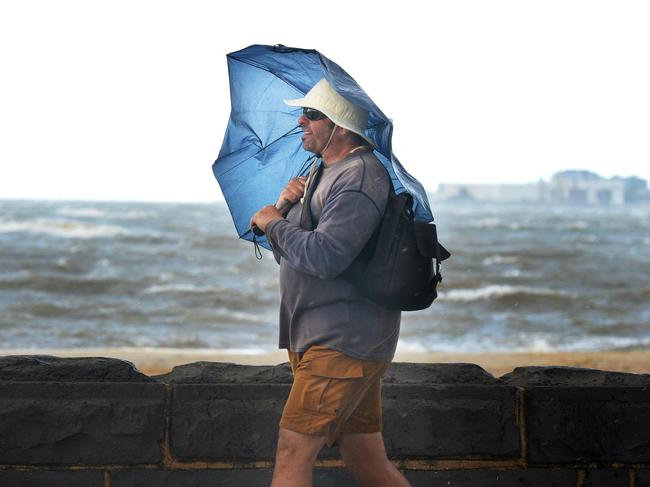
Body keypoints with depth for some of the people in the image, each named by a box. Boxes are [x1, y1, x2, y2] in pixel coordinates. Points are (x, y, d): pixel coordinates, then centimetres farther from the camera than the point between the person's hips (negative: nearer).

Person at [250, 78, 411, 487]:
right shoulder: (322, 174, 20)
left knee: (293, 453, -13)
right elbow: (287, 253, 21)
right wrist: (285, 206, 1)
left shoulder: (359, 177, -13)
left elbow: (324, 257, -25)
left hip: (343, 342, -10)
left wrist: (274, 224, -9)